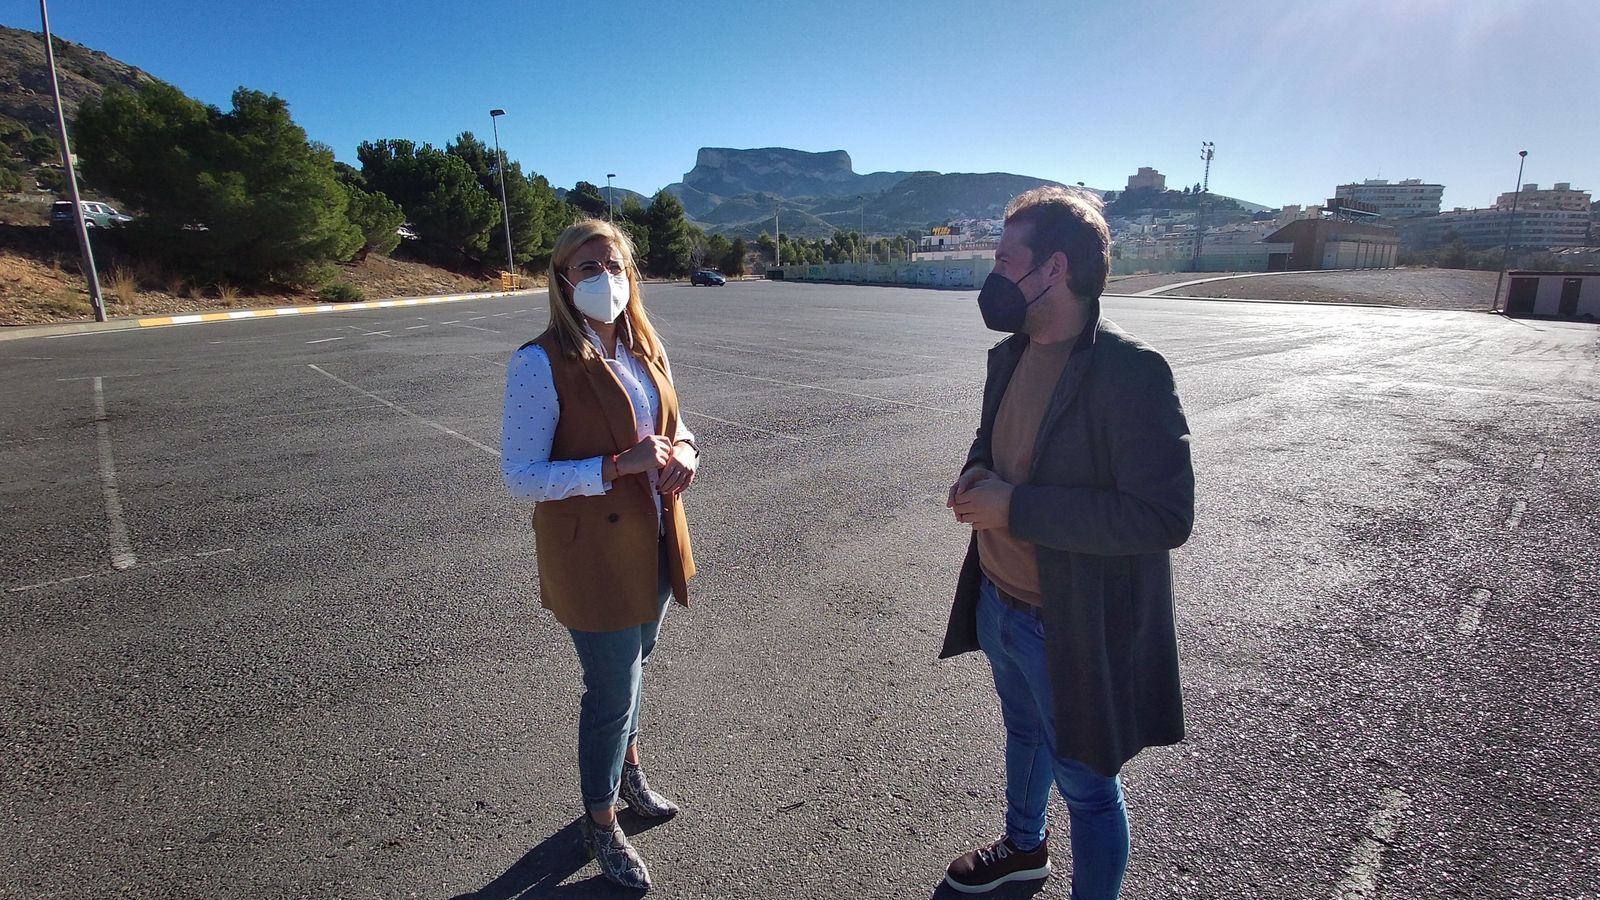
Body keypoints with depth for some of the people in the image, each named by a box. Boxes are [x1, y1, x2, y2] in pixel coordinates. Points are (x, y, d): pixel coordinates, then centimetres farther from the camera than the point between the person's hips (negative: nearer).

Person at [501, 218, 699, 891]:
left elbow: (672, 425, 13)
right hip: (595, 555, -6)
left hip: (653, 544, 6)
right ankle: (600, 824, 33)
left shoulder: (644, 348, 3)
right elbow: (519, 475, -20)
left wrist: (683, 451, -11)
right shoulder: (541, 363, -18)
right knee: (613, 690, 7)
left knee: (631, 669, 25)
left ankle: (626, 767, 53)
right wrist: (619, 465, -29)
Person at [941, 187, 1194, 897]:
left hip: (1073, 628, -8)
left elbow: (1165, 514, -27)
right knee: (1024, 733, 30)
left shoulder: (1130, 371, -24)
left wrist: (1015, 507, -27)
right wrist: (976, 475, -6)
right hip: (997, 602, 8)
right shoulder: (1009, 357, 2)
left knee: (1085, 784, 13)